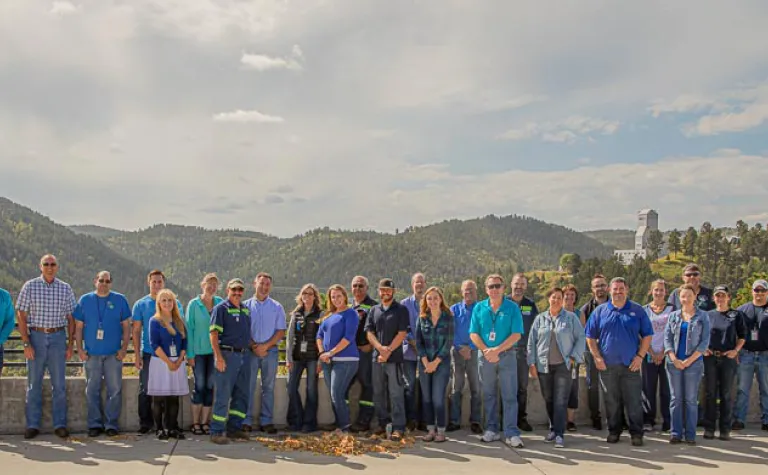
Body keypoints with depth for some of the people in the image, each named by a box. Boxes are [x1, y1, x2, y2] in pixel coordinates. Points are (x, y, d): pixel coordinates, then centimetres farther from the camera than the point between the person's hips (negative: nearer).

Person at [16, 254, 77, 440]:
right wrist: (26, 343, -8)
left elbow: (71, 318, 9)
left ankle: (60, 425, 9)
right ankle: (32, 425, 12)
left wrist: (71, 345, 3)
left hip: (58, 337, 1)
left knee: (59, 383, 3)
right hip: (36, 336, -1)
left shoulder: (65, 288, 6)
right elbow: (22, 316, -1)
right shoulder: (30, 286, 1)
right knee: (34, 383, 4)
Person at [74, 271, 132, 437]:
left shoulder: (120, 300, 6)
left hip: (113, 353, -1)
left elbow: (126, 326, 6)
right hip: (91, 353, 1)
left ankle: (111, 424, 7)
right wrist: (80, 349, 0)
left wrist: (124, 348, -2)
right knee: (92, 390, 4)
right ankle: (94, 424, 12)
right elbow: (79, 327, 9)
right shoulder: (85, 300, 8)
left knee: (115, 389, -1)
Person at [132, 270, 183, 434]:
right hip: (148, 353, 0)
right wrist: (137, 355, -3)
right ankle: (145, 423, 11)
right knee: (145, 390, 1)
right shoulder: (140, 304, 5)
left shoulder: (175, 303, 5)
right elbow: (136, 331, 5)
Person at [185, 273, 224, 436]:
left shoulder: (220, 303, 5)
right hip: (199, 351, -3)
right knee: (199, 386, -1)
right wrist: (190, 354, -7)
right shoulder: (194, 304, -3)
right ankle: (195, 423, 8)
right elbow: (189, 329, -3)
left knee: (210, 387, 5)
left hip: (215, 350, 3)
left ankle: (205, 422, 14)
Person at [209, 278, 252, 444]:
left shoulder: (246, 309, 16)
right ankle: (217, 431, 1)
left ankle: (234, 427, 20)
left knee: (242, 394, 10)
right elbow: (213, 334, -12)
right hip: (227, 354, -7)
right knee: (222, 395, -5)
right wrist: (219, 357, -19)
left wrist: (254, 347, 11)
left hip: (245, 355, 7)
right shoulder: (221, 308, -5)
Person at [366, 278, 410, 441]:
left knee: (396, 394, -5)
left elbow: (402, 333, -7)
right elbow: (369, 332, 5)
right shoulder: (374, 310, 13)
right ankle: (382, 423, 21)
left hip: (394, 358, -5)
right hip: (377, 357, 5)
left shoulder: (401, 310, 1)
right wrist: (381, 348, -12)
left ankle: (398, 427, -3)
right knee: (378, 393, 10)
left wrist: (388, 351, -13)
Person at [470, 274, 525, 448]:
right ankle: (491, 429, 19)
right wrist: (486, 350, -13)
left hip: (507, 355, -2)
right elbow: (473, 334, 1)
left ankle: (512, 433, -3)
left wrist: (497, 350, -16)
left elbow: (516, 334, -8)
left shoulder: (512, 308, -2)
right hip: (485, 356, 2)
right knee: (489, 395, 10)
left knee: (510, 396, -4)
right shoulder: (479, 308, 5)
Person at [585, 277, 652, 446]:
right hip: (607, 366, 1)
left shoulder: (637, 311, 4)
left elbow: (647, 335, 4)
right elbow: (590, 337, 6)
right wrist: (597, 357, -3)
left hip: (631, 365, -1)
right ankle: (614, 431, 20)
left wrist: (640, 356, -6)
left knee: (634, 401, 0)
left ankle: (636, 433, 9)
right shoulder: (600, 311, 5)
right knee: (611, 402, 8)